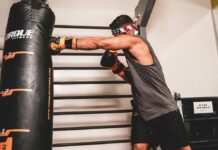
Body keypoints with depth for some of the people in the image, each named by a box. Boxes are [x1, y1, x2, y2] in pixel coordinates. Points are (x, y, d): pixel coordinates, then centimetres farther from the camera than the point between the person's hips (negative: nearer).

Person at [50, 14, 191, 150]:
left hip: (164, 111, -8)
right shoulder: (133, 50, 13)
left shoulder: (134, 41, -15)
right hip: (146, 112, 9)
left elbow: (99, 43, -25)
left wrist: (65, 42, -22)